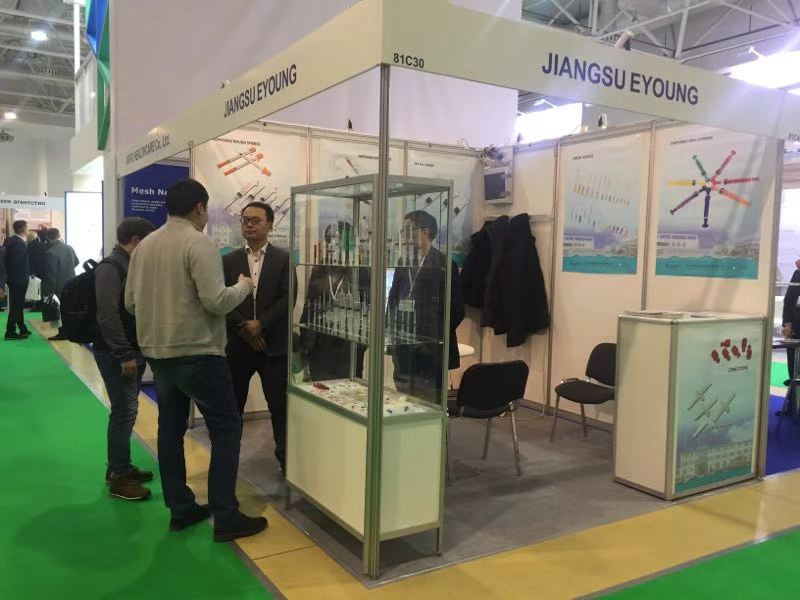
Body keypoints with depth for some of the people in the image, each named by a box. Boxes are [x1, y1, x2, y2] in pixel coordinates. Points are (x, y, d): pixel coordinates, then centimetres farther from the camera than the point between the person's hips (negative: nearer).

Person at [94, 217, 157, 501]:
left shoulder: (131, 266, 14)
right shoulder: (110, 267, -16)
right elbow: (108, 316, -23)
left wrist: (134, 352, 18)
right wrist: (124, 355, -23)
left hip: (131, 350, 9)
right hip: (116, 354, -9)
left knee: (126, 410, 14)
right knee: (125, 411, -6)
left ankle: (119, 467, 26)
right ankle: (119, 477, 3)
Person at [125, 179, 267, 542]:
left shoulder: (143, 246, 8)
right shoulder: (199, 243, -14)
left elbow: (130, 302, 12)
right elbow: (216, 301, -22)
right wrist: (243, 287, -4)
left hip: (156, 352, 8)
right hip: (196, 352, -8)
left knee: (171, 428, 14)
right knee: (226, 427, 1)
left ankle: (180, 509, 23)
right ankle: (225, 518, 2)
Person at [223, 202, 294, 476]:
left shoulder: (283, 259, 2)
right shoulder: (229, 260, 7)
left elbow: (287, 298, -7)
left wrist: (260, 324, -16)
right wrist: (244, 330, -11)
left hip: (273, 344, -2)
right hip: (237, 344, 2)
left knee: (280, 406, 2)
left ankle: (286, 460, 15)